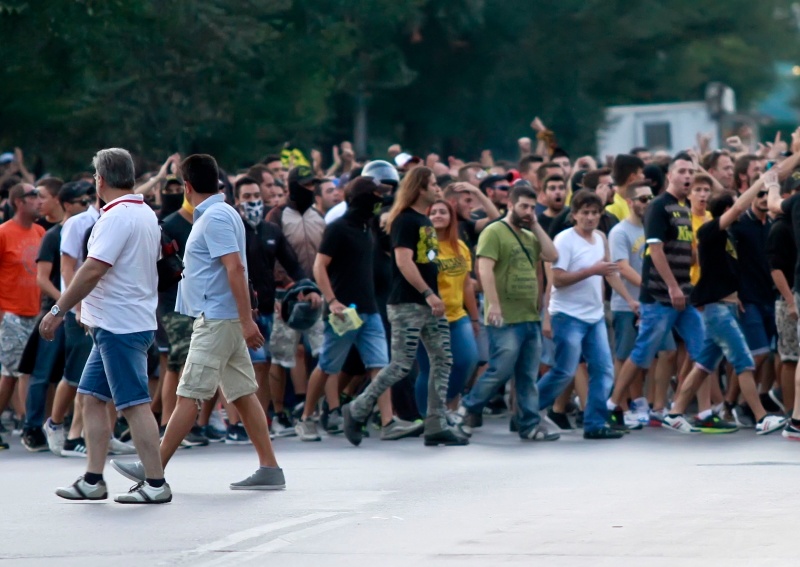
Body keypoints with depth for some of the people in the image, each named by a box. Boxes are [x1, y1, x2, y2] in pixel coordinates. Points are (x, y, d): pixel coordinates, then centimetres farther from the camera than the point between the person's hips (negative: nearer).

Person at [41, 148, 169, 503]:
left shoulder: (117, 217, -17)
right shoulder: (146, 214, 13)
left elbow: (92, 271, -23)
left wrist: (58, 310, -17)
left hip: (120, 326, -10)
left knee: (134, 403, -7)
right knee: (92, 397, 12)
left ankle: (156, 484, -5)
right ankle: (92, 481, 12)